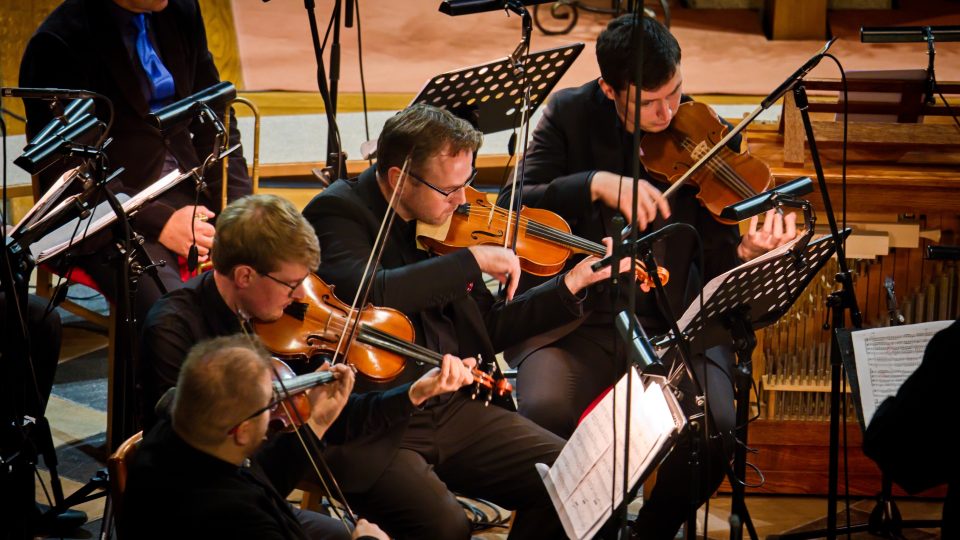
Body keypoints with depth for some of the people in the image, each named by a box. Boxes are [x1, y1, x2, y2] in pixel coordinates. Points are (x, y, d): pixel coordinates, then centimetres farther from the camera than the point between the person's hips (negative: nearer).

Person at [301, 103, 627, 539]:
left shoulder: (441, 218, 10)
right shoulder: (337, 213, -10)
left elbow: (489, 329, 17)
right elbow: (368, 294, -32)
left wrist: (572, 284, 9)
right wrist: (472, 259, -25)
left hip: (451, 407, 7)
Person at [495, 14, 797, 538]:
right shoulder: (570, 114, 0)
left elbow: (714, 264, -2)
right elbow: (511, 206, -11)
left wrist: (745, 252, -26)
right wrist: (597, 182, -25)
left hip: (673, 322, 1)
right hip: (575, 318, 0)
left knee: (713, 430, -25)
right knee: (545, 414, -29)